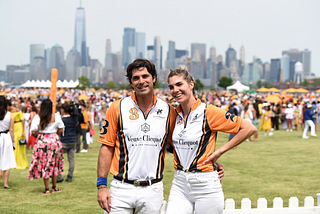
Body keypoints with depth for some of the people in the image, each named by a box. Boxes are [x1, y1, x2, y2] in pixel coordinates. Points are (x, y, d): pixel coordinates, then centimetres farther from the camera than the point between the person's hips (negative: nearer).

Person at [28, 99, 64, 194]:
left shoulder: (37, 117, -9)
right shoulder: (56, 116, -5)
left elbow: (33, 132, -11)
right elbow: (60, 130, 1)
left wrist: (39, 136, 8)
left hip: (42, 141, -1)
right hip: (54, 140, 1)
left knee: (44, 165, 7)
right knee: (54, 164, 14)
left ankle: (46, 188, 10)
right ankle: (54, 187, 20)